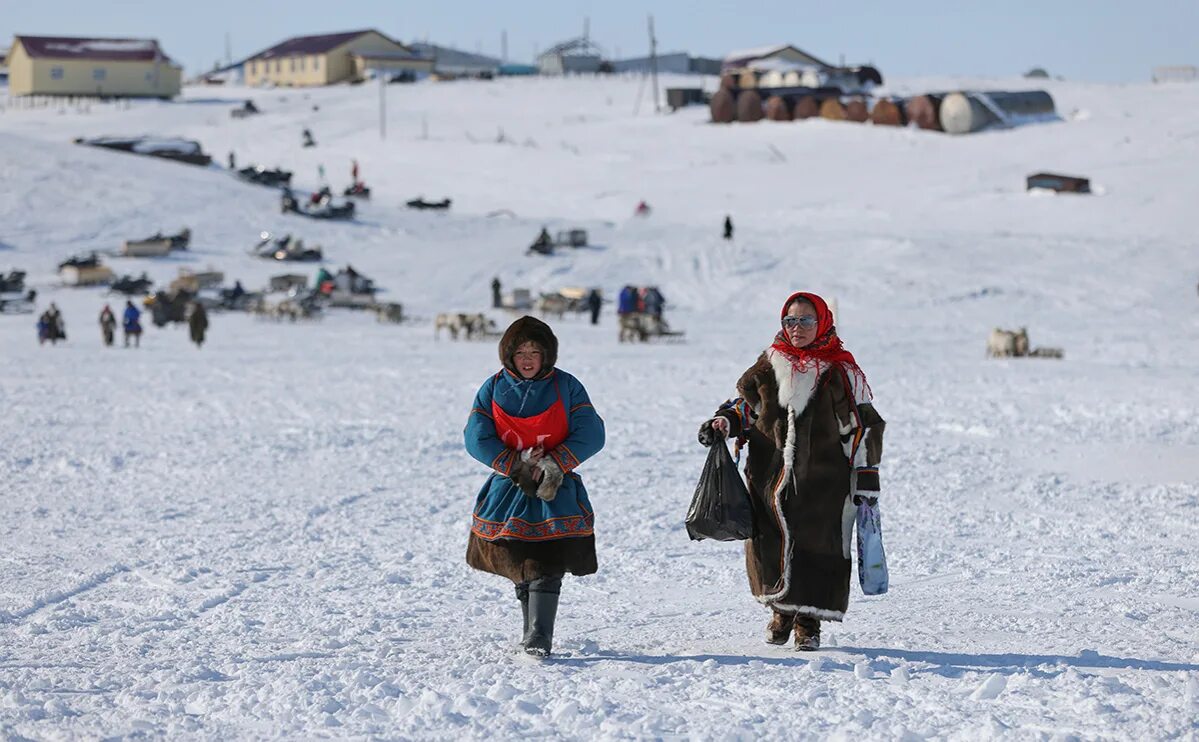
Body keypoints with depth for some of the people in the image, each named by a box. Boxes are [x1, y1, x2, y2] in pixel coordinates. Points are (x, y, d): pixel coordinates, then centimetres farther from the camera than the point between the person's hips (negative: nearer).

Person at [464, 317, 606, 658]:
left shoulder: (566, 387, -2)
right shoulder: (493, 389, 2)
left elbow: (591, 435, -5)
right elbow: (477, 438, -5)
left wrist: (553, 463, -16)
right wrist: (518, 467, -14)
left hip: (556, 491, -2)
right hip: (509, 490, 2)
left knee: (546, 569, -13)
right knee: (520, 570, 7)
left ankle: (539, 638, -18)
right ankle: (532, 630, 20)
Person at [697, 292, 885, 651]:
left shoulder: (841, 372, -1)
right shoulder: (770, 365, 9)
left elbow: (862, 426, 1)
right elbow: (746, 402, 22)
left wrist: (866, 480, -3)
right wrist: (723, 423, 2)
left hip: (821, 478, -3)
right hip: (770, 474, 3)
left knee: (816, 545, -5)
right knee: (768, 545, 2)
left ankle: (807, 622, 6)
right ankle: (782, 608, 24)